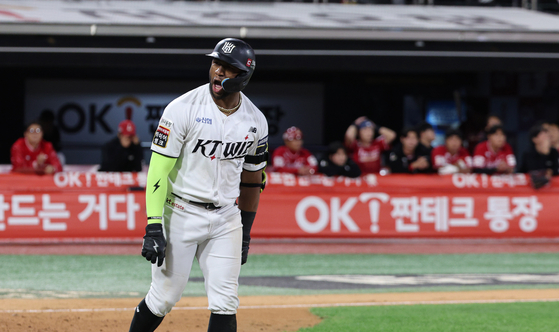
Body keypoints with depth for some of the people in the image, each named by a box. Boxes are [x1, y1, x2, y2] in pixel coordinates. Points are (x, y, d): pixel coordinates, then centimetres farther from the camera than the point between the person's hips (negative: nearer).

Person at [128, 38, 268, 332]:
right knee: (164, 297, 2)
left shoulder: (255, 121, 2)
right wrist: (154, 227, -22)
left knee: (225, 304, -4)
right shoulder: (183, 109, -13)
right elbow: (158, 169, -15)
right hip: (180, 214, -4)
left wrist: (245, 233, 14)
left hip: (226, 218, 4)